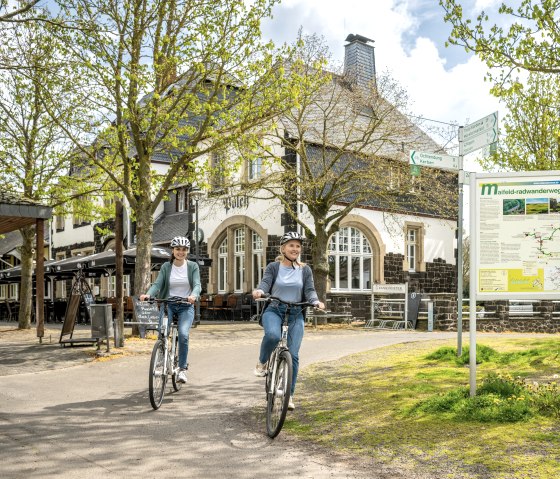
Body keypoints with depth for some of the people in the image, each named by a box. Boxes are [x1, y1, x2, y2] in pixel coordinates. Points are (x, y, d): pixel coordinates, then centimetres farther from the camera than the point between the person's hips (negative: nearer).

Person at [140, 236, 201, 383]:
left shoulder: (193, 266, 1)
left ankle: (182, 369, -10)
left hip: (186, 306, -1)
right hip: (168, 305, 1)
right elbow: (157, 284, -7)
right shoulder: (166, 267, 3)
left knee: (183, 334, -23)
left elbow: (197, 285, -11)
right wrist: (148, 294, -29)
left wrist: (193, 295, -35)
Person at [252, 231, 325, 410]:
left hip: (295, 315, 2)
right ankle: (262, 363, -5)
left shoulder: (305, 270, 9)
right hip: (274, 310, -2)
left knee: (292, 355, -6)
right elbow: (265, 282, -11)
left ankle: (289, 395, 7)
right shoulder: (273, 267, 4)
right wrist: (259, 291, -35)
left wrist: (316, 301, -23)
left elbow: (310, 290, 0)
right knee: (272, 335, -35)